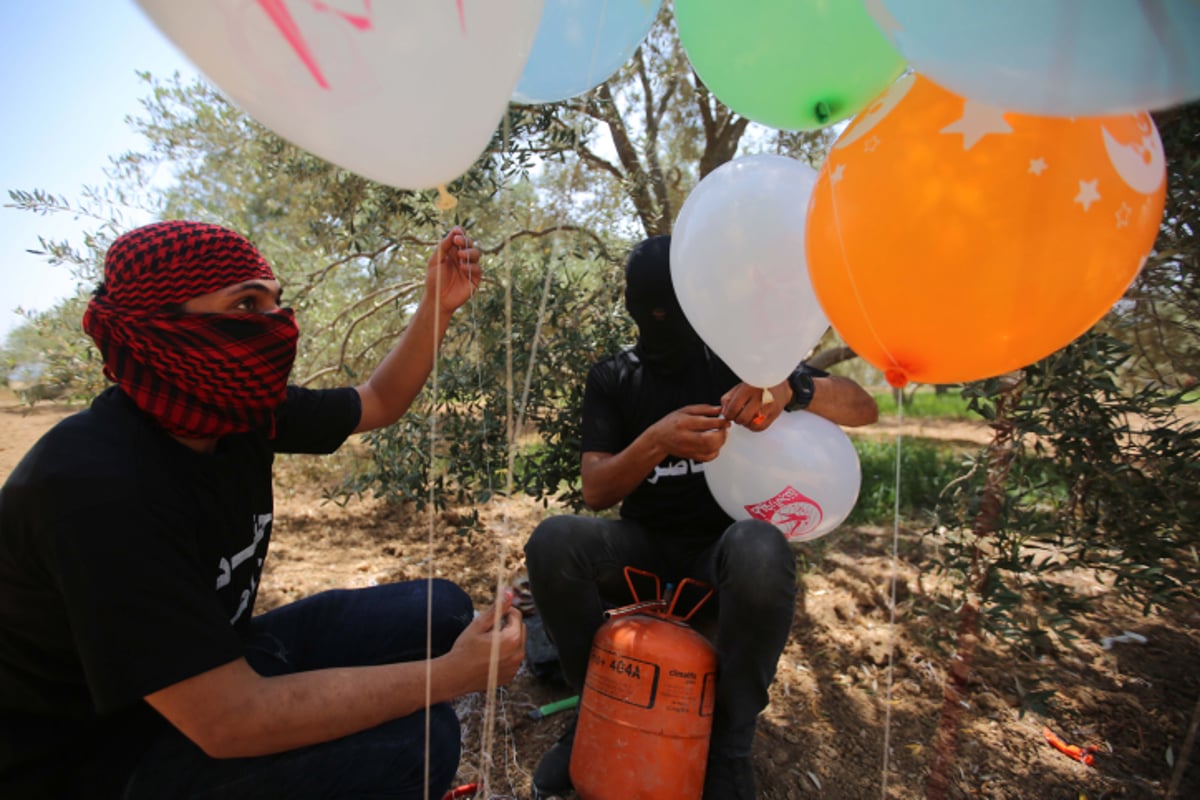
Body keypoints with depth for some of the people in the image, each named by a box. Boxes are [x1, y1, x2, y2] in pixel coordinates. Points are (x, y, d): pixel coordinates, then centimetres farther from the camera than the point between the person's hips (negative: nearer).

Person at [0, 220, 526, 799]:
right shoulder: (99, 488, -33)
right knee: (409, 739, -27)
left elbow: (379, 401, 8)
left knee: (438, 611, 1)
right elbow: (230, 721, -34)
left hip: (214, 660, 8)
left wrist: (438, 306, -6)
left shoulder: (238, 407, -9)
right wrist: (452, 673, -29)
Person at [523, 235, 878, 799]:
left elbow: (864, 409, -3)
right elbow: (595, 491, -7)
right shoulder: (612, 379, 3)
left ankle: (729, 743, -11)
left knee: (761, 552, -36)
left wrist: (792, 387, -26)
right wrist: (656, 442, -28)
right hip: (644, 548, 1)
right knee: (553, 541, -28)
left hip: (722, 548, -1)